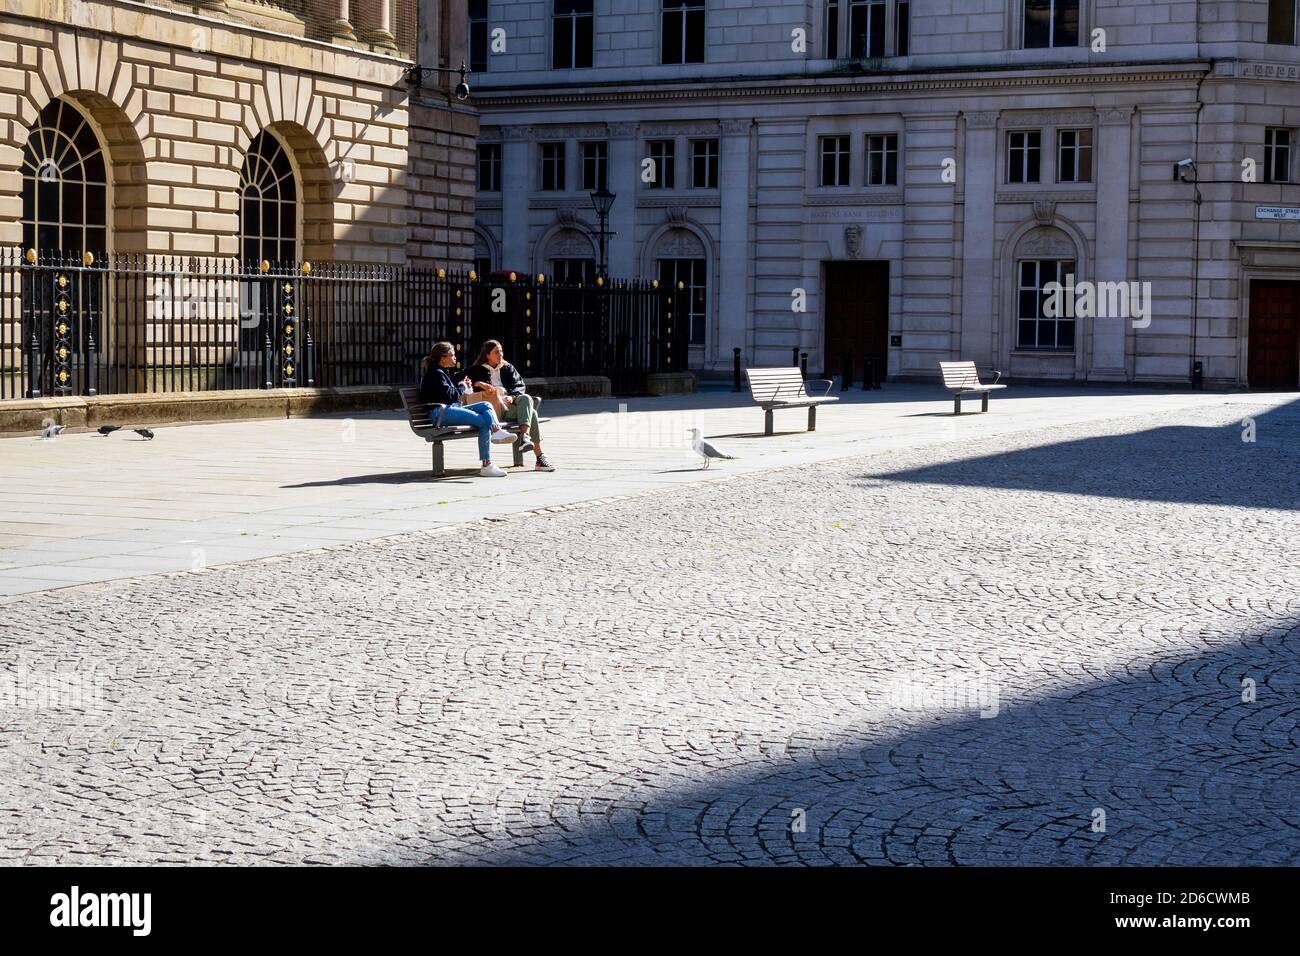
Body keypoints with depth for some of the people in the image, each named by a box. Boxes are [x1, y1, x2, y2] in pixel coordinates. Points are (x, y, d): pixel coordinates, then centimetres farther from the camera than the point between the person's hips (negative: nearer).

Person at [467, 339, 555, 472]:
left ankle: (525, 436, -48)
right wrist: (479, 383, -18)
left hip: (511, 402, 5)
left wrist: (511, 396, -12)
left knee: (526, 398, -33)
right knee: (531, 412, -28)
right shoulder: (477, 370, 14)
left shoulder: (507, 368, 25)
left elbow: (519, 385, 12)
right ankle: (540, 458, -35)